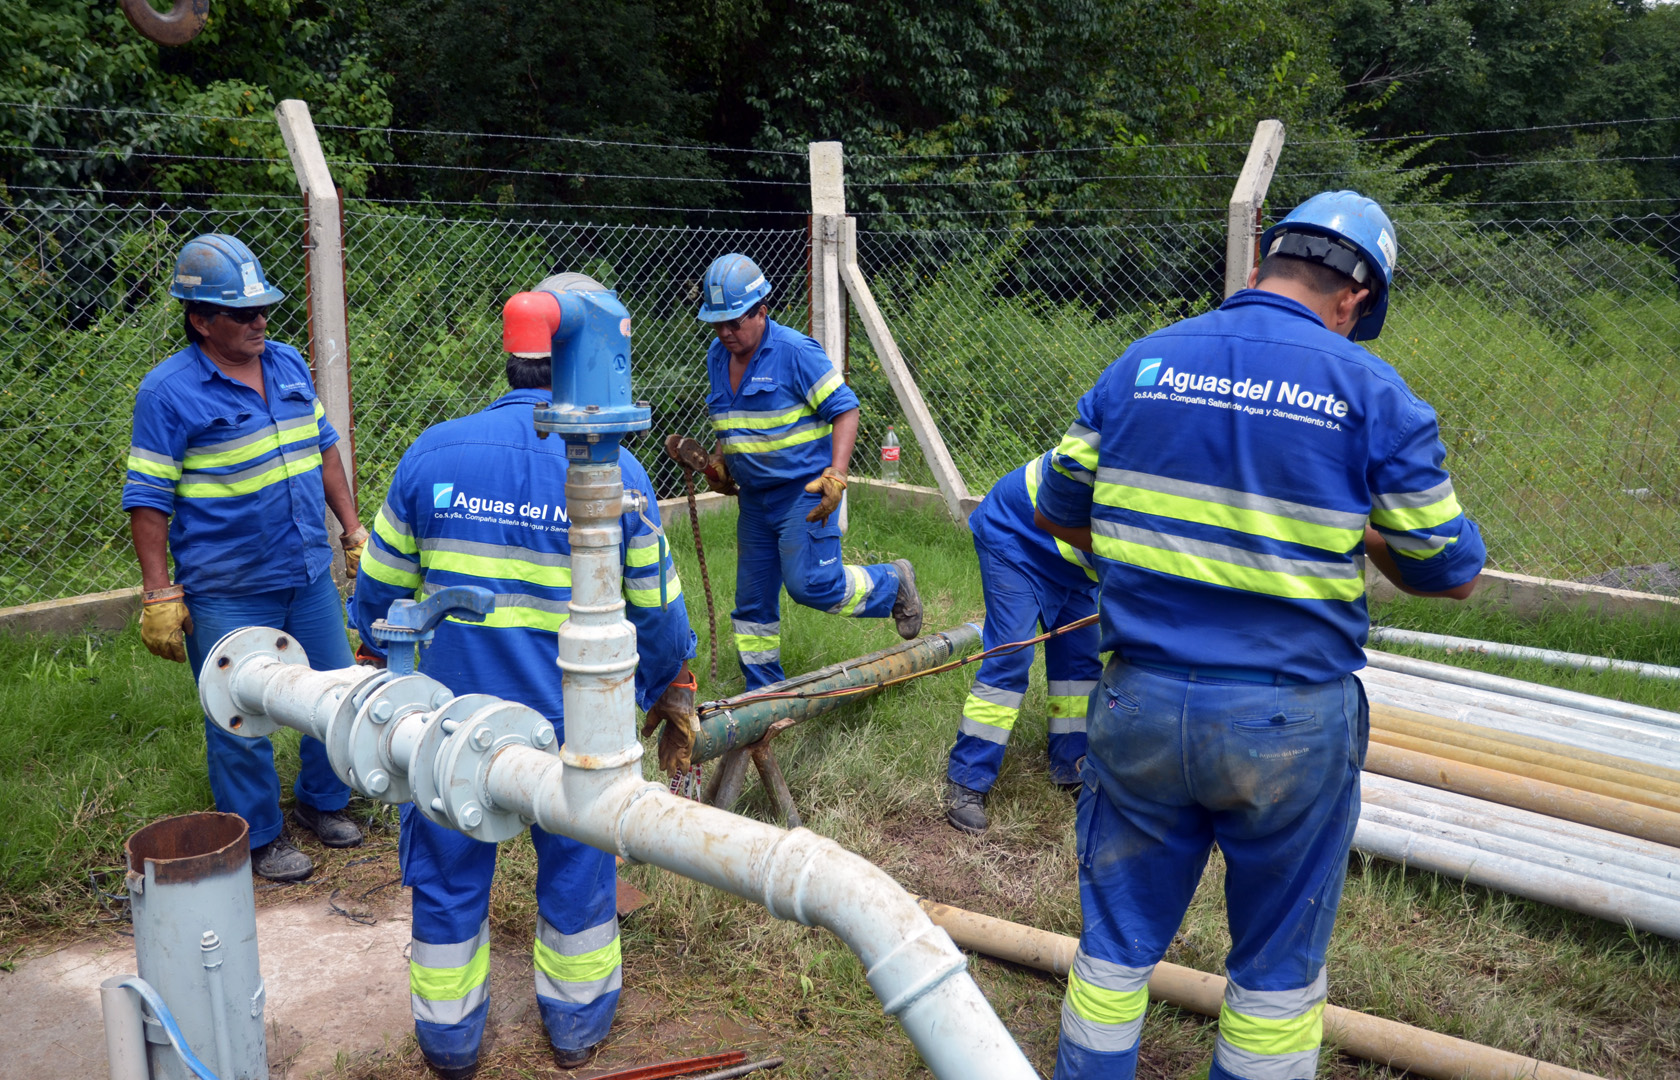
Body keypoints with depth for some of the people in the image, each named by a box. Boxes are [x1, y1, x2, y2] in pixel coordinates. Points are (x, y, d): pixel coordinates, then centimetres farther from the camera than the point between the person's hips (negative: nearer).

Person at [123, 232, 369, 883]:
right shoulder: (168, 391, -12)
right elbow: (148, 500, -10)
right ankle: (259, 836, 25)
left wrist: (354, 531, 14)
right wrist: (159, 596, -12)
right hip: (227, 593, -6)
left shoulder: (289, 365, 5)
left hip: (309, 574, 6)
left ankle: (322, 802, 37)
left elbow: (323, 450, 15)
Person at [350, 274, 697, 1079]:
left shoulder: (432, 453, -7)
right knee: (576, 863, 19)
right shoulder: (616, 472, -12)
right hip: (571, 719, -1)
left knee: (448, 871, 18)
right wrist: (673, 690, 16)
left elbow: (381, 587, 3)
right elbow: (654, 610, -3)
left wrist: (377, 674, 21)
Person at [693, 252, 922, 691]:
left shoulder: (795, 351, -15)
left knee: (811, 584, -16)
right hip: (755, 497, 7)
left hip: (804, 491, -7)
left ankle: (892, 584, 12)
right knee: (753, 601, 10)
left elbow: (844, 410, -15)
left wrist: (835, 477, -24)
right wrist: (717, 460, 7)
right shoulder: (717, 356, 7)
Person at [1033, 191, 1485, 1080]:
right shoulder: (1371, 393, -8)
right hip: (1291, 723, -2)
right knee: (1277, 965, 17)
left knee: (1117, 939, 18)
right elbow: (1451, 574, -1)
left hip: (1140, 706, 3)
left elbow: (1057, 514, 10)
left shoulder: (1140, 364, 1)